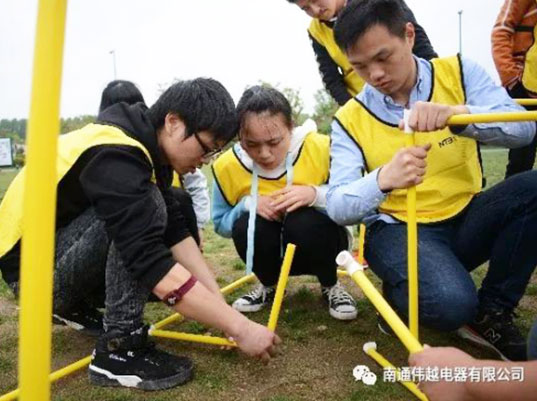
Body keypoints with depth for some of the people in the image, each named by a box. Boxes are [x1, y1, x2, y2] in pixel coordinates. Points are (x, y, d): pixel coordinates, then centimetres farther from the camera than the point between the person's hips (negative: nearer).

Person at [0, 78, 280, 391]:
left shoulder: (143, 140, -1)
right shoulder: (115, 157, -29)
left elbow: (177, 233, -4)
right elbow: (157, 268, -35)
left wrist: (222, 309, -9)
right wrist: (238, 327, -28)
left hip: (66, 243, 9)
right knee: (149, 206, -27)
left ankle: (80, 306, 13)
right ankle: (119, 348, -17)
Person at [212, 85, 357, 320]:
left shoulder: (321, 148, -23)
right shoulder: (228, 165, -16)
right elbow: (221, 224, -3)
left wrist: (315, 195, -35)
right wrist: (248, 204, -24)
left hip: (316, 241, -2)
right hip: (271, 252, 2)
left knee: (304, 221, -34)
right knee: (245, 226, -29)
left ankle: (330, 286, -1)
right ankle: (269, 285, 5)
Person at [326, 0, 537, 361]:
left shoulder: (458, 73, -1)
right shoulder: (351, 119, -5)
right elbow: (338, 208, -15)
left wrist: (456, 114, -35)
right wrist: (383, 179, -36)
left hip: (467, 219, 4)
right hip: (400, 231, -3)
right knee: (451, 304, -33)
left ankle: (491, 313, -5)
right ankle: (399, 292, 5)